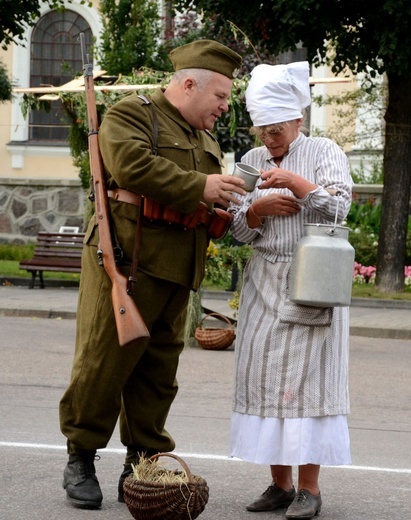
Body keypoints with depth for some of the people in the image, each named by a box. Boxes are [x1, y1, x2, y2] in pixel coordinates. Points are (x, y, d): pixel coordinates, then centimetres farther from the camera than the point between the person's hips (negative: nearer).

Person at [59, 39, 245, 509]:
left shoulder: (206, 142, 23)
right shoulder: (131, 114, -2)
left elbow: (209, 202, 30)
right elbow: (131, 165, -21)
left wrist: (223, 205, 6)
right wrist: (198, 187, -19)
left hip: (174, 275, 7)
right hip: (124, 261, -7)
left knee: (158, 373, 7)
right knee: (103, 361, -4)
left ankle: (143, 465, 13)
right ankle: (80, 458, 8)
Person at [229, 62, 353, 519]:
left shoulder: (324, 153, 1)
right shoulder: (250, 162, 13)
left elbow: (338, 207, -10)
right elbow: (239, 229, 10)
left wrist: (296, 183, -20)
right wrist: (259, 210, -10)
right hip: (264, 284, 4)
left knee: (307, 375, -7)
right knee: (266, 375, 1)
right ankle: (279, 483, 8)